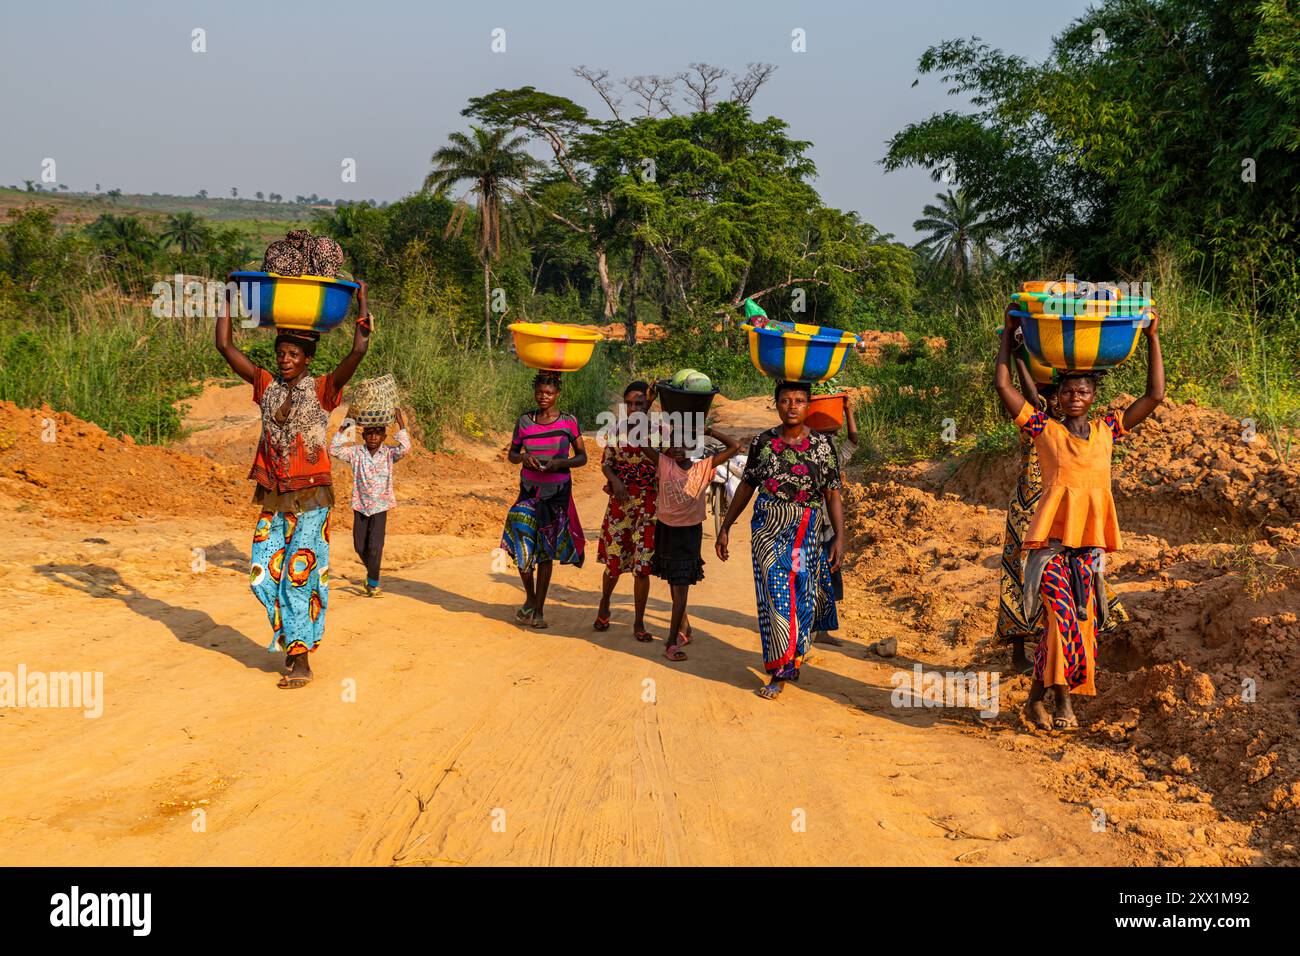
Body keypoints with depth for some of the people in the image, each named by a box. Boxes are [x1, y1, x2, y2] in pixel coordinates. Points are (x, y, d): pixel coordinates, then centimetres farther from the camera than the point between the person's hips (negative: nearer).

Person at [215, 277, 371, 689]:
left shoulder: (322, 389, -3)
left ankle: (300, 659, 1)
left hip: (311, 498, -4)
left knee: (300, 574, -6)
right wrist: (228, 298, 10)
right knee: (264, 574, 2)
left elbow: (359, 351, -15)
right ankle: (290, 641, 21)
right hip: (273, 499, 5)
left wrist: (361, 300, -9)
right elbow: (225, 347, 8)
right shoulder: (267, 385, 9)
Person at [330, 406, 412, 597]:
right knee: (359, 545, 9)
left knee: (375, 545, -8)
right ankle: (371, 571, 36)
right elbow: (334, 450, -11)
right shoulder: (356, 452, -1)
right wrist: (342, 429, -17)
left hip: (380, 505, -2)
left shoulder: (388, 453, -4)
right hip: (360, 504, 2)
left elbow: (404, 448, -22)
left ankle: (373, 582, 7)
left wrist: (401, 426, -24)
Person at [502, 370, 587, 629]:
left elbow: (582, 457, 1)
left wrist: (560, 463, -17)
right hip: (529, 490, 1)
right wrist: (523, 457, -13)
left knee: (546, 550, 4)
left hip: (557, 492, -1)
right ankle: (530, 598, 16)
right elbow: (512, 454, 9)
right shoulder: (524, 421, 1)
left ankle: (539, 608, 16)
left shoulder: (568, 422, -4)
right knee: (522, 544, -9)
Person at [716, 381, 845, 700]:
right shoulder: (762, 442, 4)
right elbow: (746, 487, 11)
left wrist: (839, 538, -9)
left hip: (804, 530, -1)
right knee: (774, 593, -5)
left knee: (799, 592, -2)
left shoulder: (821, 445, -1)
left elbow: (833, 495, -1)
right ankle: (785, 666, 4)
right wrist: (725, 528, 12)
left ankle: (782, 670, 14)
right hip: (766, 528, 1)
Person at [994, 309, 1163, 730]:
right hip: (1051, 539, -4)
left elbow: (1154, 396, 15)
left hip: (1090, 542, 4)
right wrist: (1009, 333, 6)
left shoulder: (1107, 430, 13)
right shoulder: (1044, 428, 5)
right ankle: (1061, 700, -10)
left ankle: (1038, 698, 15)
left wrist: (1152, 338, 14)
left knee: (1083, 622, 4)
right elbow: (1003, 385, 1)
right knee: (1061, 616, -18)